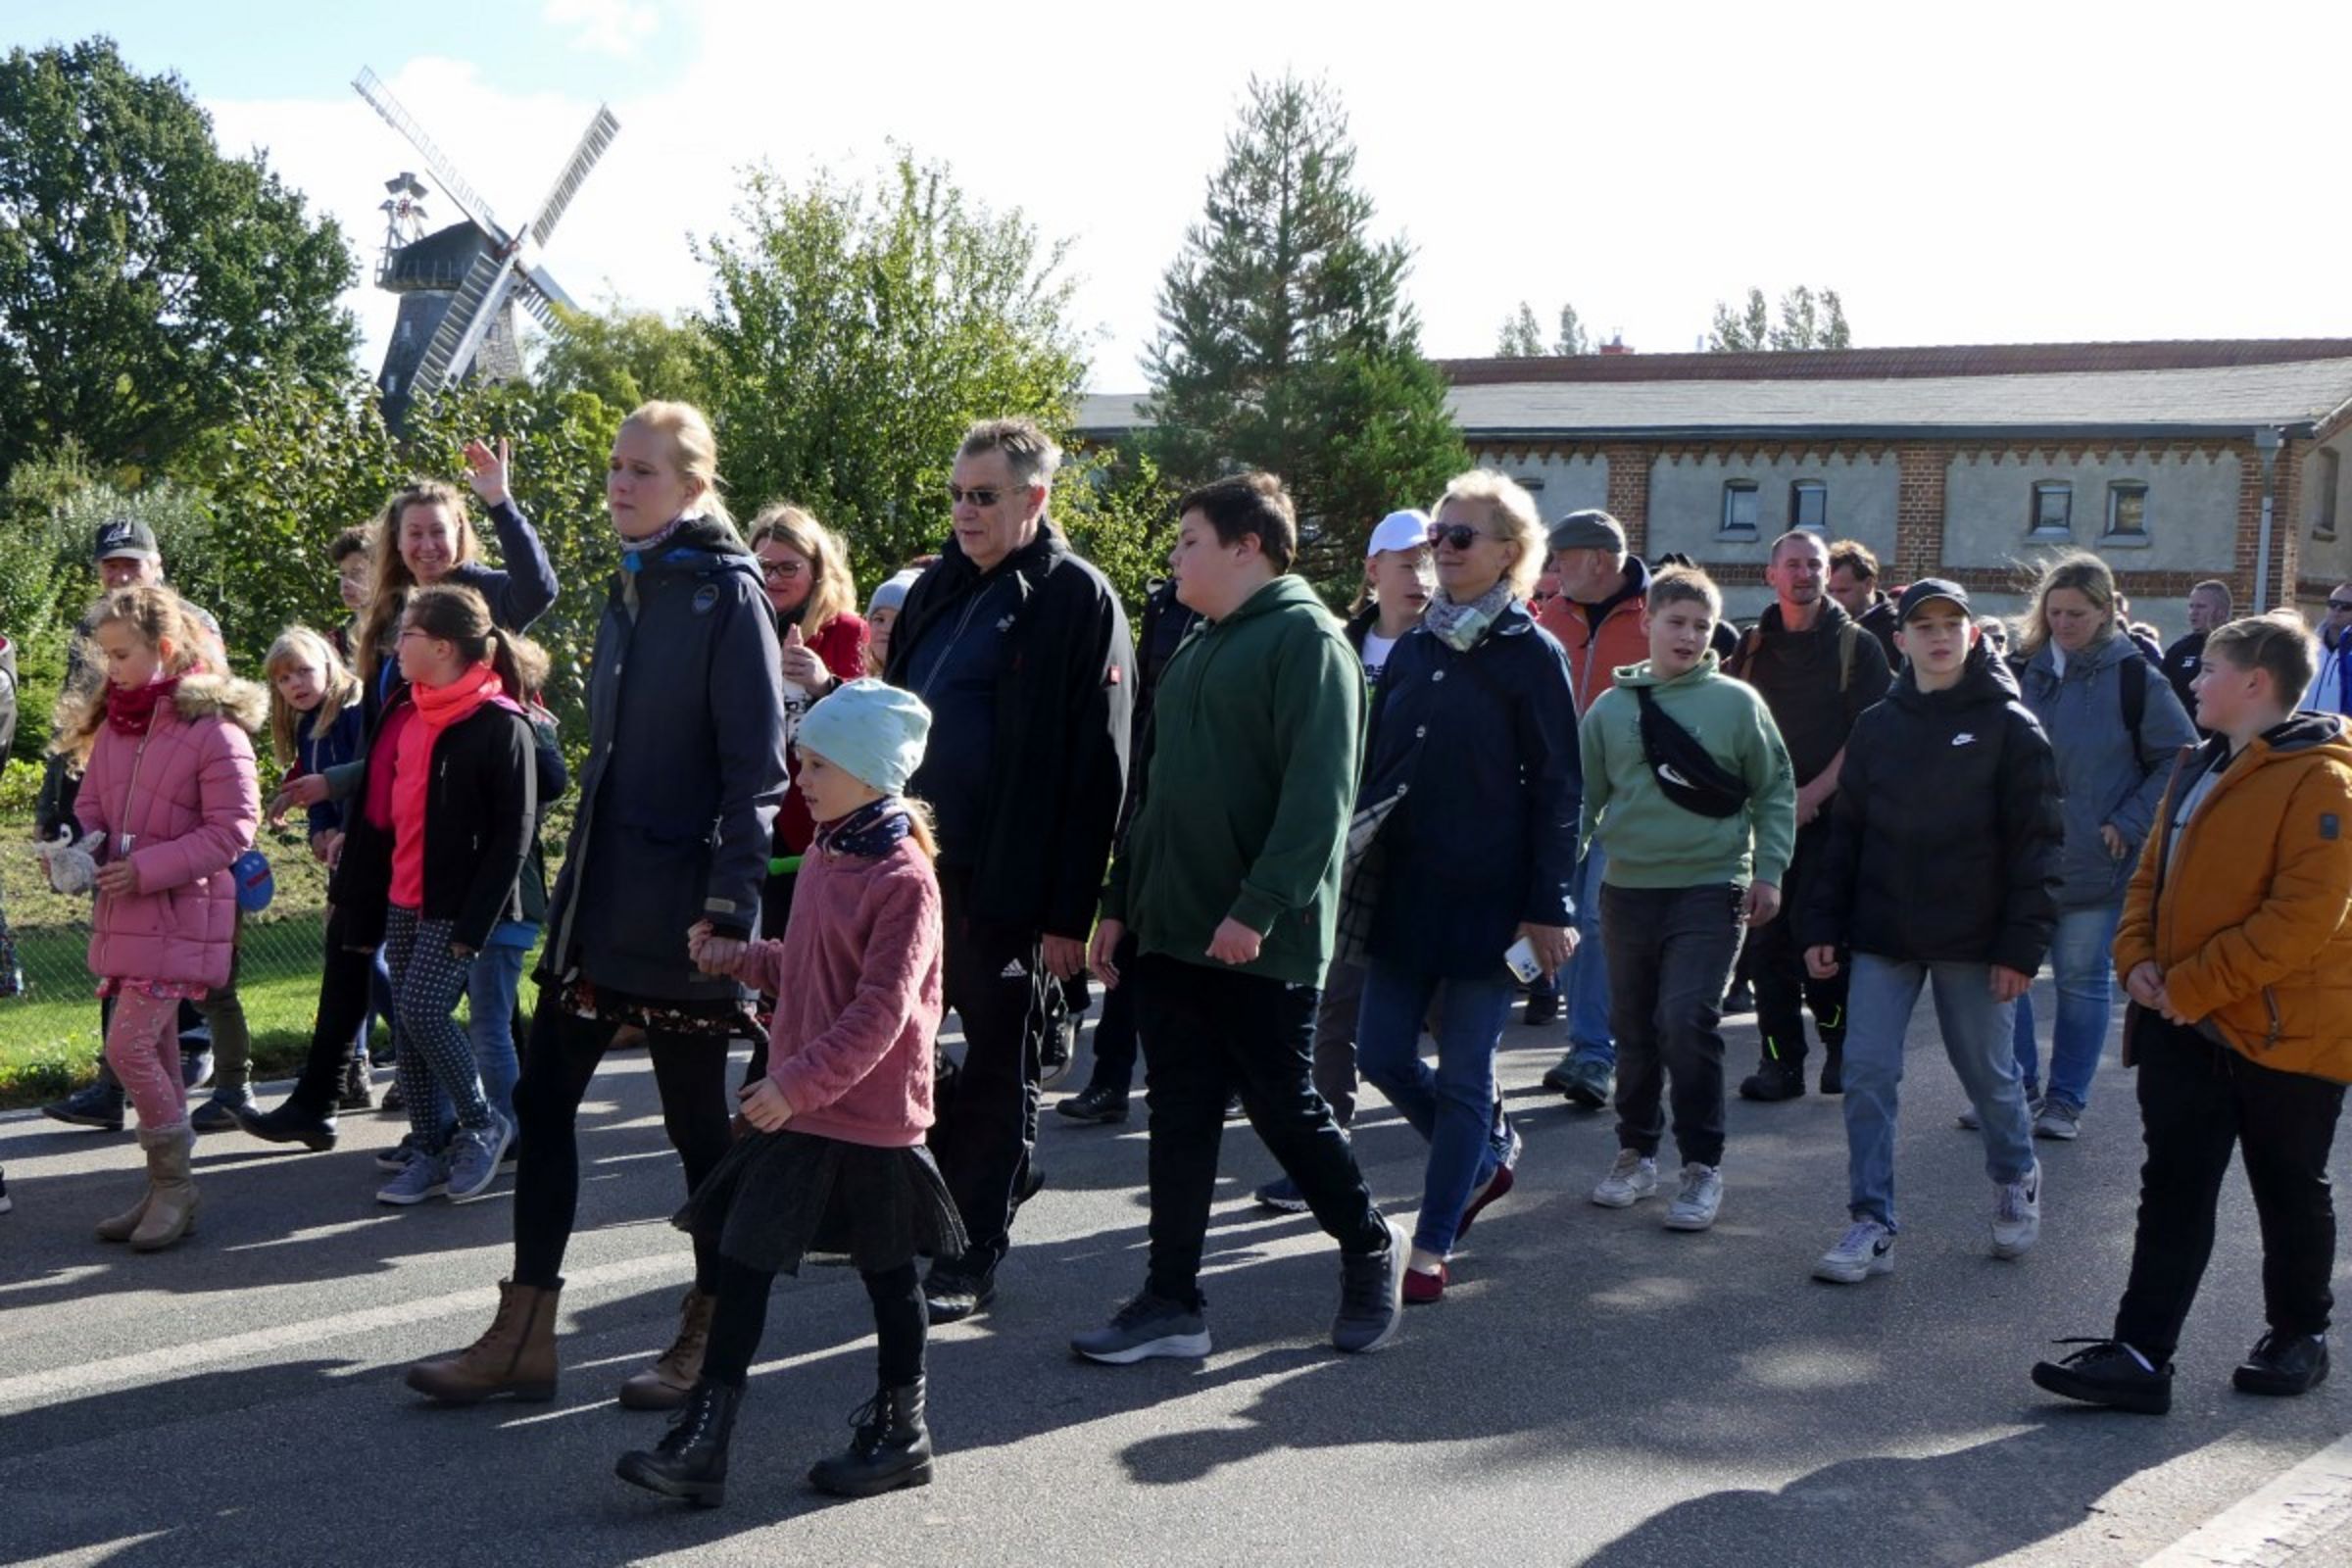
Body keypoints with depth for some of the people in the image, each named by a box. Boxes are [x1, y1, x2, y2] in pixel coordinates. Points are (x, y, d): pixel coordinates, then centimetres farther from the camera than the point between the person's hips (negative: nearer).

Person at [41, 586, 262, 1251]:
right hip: (123, 912, 7)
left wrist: (145, 869, -20)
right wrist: (80, 852, -6)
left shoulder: (214, 726, -14)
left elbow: (233, 828, -16)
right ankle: (166, 1188, 22)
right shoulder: (111, 721, 9)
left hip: (180, 914, -7)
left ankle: (173, 1184, 4)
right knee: (154, 1051, 13)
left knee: (129, 1045, -12)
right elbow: (90, 803, 16)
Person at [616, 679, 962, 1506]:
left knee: (886, 1270, 8)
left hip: (869, 1115, -8)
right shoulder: (824, 858, 11)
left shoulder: (902, 878, -16)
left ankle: (900, 1430, 24)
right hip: (796, 1106, 8)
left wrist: (799, 1084, -24)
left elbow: (880, 1013, -22)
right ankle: (702, 1439, 10)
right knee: (742, 1258, 5)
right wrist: (738, 957, 6)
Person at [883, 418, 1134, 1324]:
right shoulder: (938, 588, 13)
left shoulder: (1078, 601, -8)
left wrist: (1068, 912, -16)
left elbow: (1098, 767, -12)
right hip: (915, 863, 7)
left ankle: (972, 1258, 16)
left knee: (999, 1069, 5)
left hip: (1008, 880, -6)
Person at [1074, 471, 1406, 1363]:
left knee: (1284, 1108, 3)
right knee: (1179, 1120, 8)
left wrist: (1259, 907, -25)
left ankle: (1370, 1251, 26)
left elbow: (1318, 793, -19)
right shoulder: (1198, 647, 18)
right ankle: (1171, 1303, 14)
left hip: (1258, 941, -8)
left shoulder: (1306, 638, -10)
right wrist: (1120, 902, 17)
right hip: (1170, 929, 8)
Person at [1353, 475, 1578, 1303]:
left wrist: (1548, 908, -12)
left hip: (1486, 896, -6)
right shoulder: (1414, 647, 10)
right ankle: (1479, 1167, 31)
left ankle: (1431, 1248, 12)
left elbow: (1557, 789, -8)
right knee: (1383, 1054, 7)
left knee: (1463, 1074, 2)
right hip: (1404, 892, 6)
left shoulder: (1531, 655, -6)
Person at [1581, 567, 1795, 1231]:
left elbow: (1776, 791, 4)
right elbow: (1585, 796, 11)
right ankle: (1636, 1152, 27)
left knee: (1688, 1020, -14)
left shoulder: (1737, 702, -1)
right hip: (1629, 889, 3)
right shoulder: (1611, 707, 6)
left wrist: (1768, 871, -1)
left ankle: (1703, 1165, -1)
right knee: (1633, 1028, 11)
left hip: (1710, 889, -3)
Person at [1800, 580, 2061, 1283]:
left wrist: (2022, 944, -12)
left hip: (1972, 940, -3)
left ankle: (2016, 1181, 39)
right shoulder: (1876, 727, 7)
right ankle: (1872, 1225, 4)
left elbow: (2037, 844, -6)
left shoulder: (2011, 727, -4)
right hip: (1882, 935, 3)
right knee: (1867, 1075, -3)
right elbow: (1845, 832, 11)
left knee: (1989, 1075, 12)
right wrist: (1823, 925, 4)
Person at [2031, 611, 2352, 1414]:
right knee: (2173, 1190, 5)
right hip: (2184, 1026, 7)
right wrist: (2138, 957, -3)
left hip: (2283, 1031, -7)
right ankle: (2139, 1355, 5)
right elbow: (2153, 874, 15)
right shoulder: (2198, 769, 11)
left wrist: (2190, 985, -21)